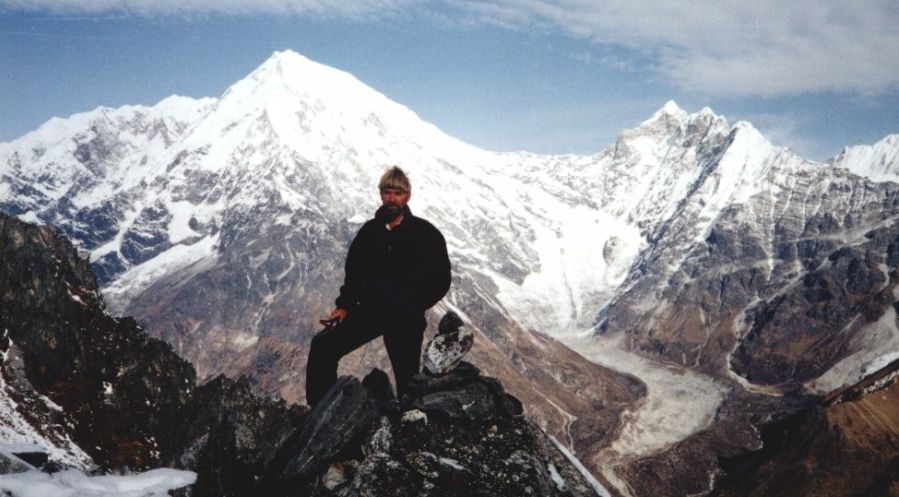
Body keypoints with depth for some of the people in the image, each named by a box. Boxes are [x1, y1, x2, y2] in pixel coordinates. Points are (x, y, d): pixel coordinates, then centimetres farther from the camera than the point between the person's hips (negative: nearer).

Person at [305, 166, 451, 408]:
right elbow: (354, 273, 16)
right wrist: (344, 306, 3)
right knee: (323, 345, -8)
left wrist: (410, 306, -9)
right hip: (368, 311, 4)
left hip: (405, 320, -4)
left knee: (407, 376, -2)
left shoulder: (426, 234, -3)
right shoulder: (370, 231, 9)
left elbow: (440, 281, -2)